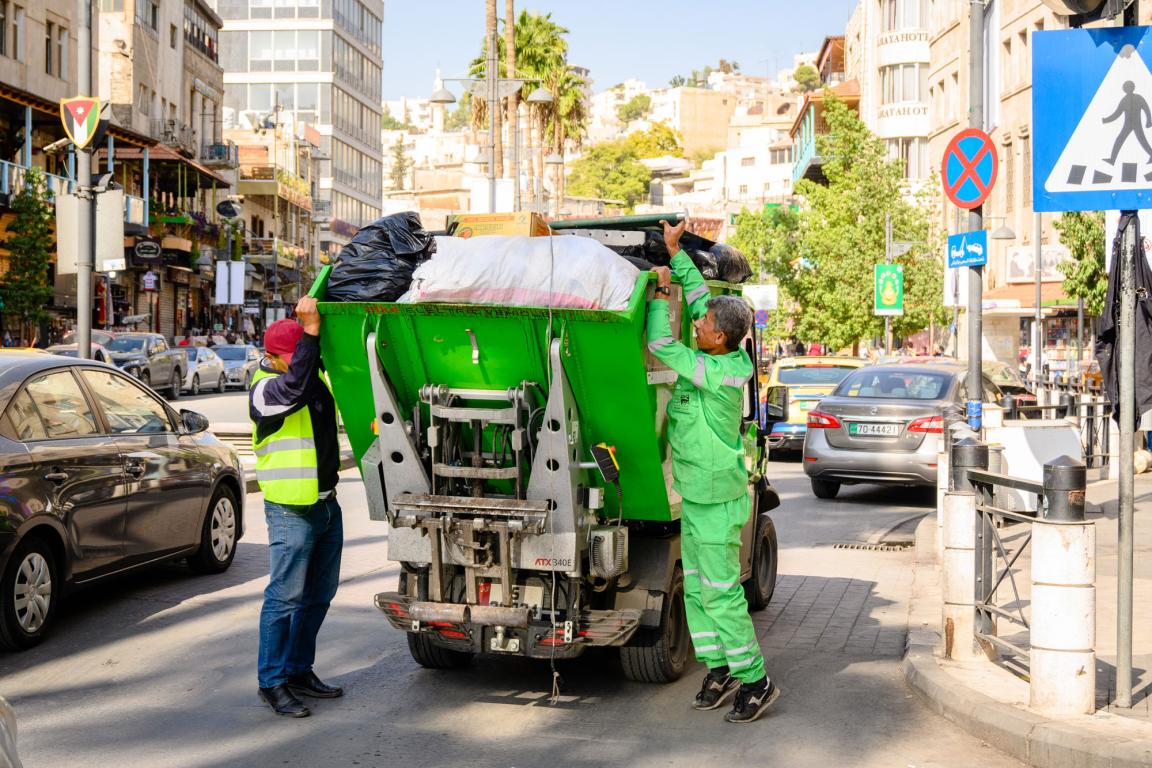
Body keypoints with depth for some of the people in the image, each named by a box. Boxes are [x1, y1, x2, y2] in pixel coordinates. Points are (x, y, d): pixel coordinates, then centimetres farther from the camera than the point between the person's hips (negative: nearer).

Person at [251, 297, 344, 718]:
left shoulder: (316, 374, 10)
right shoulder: (267, 388, -14)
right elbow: (294, 386, -36)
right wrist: (311, 332, -37)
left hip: (326, 505, 8)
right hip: (291, 510, -8)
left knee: (318, 596, 14)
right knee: (285, 597, -6)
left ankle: (299, 671, 26)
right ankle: (272, 681, 4)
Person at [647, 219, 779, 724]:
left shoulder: (718, 374, -25)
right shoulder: (731, 356, -1)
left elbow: (659, 345, -21)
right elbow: (699, 294, 10)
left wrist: (659, 293, -8)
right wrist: (674, 251, 13)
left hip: (715, 501, -9)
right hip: (696, 494, 9)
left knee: (721, 594, -4)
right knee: (695, 588, 14)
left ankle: (756, 681, 5)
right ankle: (719, 669, 23)